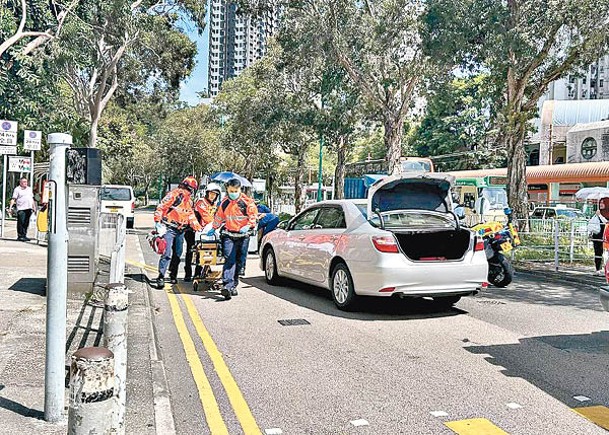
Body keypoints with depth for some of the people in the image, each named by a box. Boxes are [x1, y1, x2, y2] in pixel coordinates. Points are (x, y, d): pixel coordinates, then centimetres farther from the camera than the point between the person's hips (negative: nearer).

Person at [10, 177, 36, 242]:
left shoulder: (29, 189, 19)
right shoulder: (17, 189, 1)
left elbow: (32, 199, 23)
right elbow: (13, 199, -5)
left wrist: (34, 207, 20)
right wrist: (10, 207, -16)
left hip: (29, 208, 5)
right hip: (21, 209, -5)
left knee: (26, 223, 7)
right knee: (21, 222, -7)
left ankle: (24, 235, 14)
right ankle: (20, 236, -3)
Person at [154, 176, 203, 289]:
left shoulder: (189, 200, 16)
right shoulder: (175, 194, -10)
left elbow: (191, 215, 18)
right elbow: (161, 208, -13)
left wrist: (198, 228, 7)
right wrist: (158, 223, -20)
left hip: (180, 231, 8)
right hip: (169, 228, -8)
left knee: (177, 254, 13)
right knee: (167, 253, -15)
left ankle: (173, 275, 26)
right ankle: (161, 277, -12)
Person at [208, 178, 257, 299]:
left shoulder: (247, 201, -3)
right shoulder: (224, 203, 9)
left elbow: (253, 216, -2)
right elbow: (219, 217, 23)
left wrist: (248, 226, -18)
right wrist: (213, 229, 29)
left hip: (243, 236, -1)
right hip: (228, 235, 1)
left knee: (239, 262, 5)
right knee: (229, 260, -14)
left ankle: (233, 286, 16)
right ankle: (227, 285, -23)